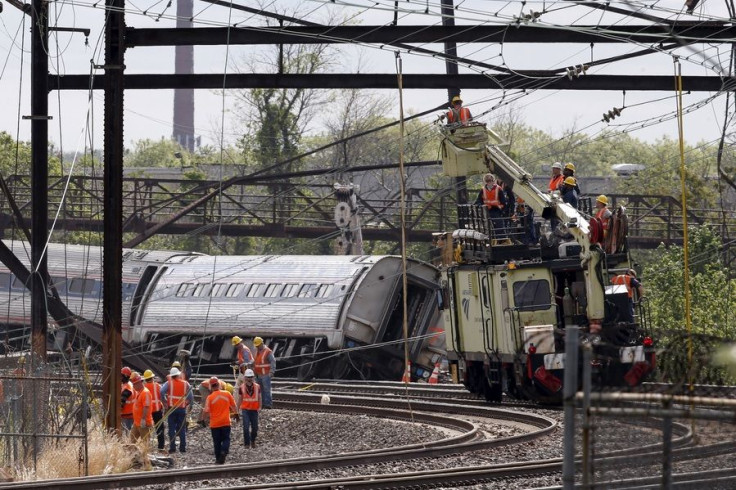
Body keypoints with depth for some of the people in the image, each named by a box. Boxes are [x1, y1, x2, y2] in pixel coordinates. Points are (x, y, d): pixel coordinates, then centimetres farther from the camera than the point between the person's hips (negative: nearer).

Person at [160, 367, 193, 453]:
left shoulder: (169, 383, -2)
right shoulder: (185, 384, 4)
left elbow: (162, 391, -18)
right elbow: (191, 397, 3)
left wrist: (164, 401, -6)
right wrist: (187, 404, 16)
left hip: (171, 407, -1)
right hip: (182, 408, 1)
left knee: (172, 428, 2)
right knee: (182, 428, 8)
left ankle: (172, 447, -3)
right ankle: (182, 447, 6)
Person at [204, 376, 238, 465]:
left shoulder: (210, 398, -11)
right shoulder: (227, 394, -5)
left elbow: (206, 411, -13)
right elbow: (234, 406, 6)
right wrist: (236, 414, 24)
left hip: (214, 423, -1)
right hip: (226, 422, 1)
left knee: (217, 442, 10)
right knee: (226, 439, 10)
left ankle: (218, 459, 12)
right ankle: (224, 451, -17)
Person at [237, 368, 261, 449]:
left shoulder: (257, 387, 2)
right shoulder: (242, 387, -1)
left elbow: (259, 398, 10)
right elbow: (240, 399, 8)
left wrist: (259, 407, -1)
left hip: (254, 409, 2)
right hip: (245, 409, -2)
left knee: (255, 427, 8)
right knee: (246, 427, -11)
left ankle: (253, 441, 31)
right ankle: (246, 443, -3)